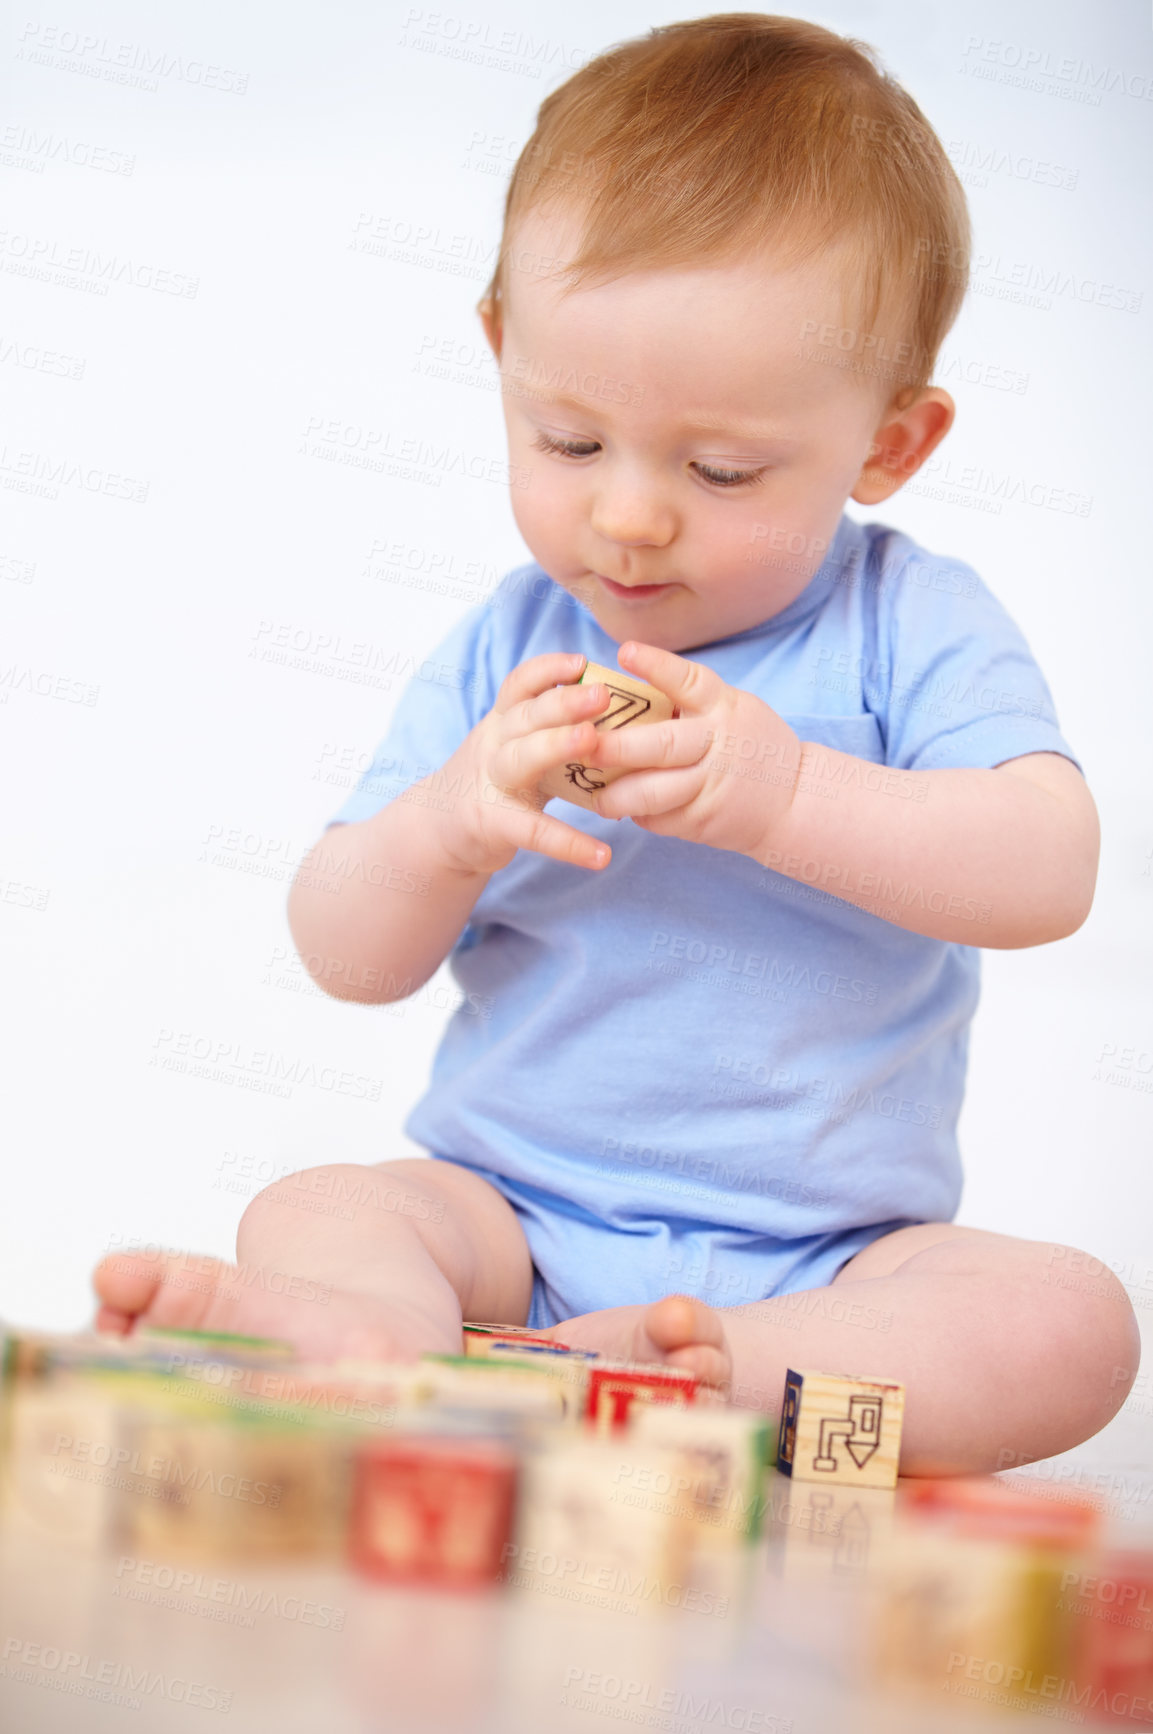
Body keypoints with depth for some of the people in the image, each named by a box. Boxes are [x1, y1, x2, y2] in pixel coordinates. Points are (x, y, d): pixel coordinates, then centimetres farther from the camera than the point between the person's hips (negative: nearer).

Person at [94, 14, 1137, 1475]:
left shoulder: (914, 627, -2)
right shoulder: (499, 655, 5)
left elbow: (1048, 874, -16)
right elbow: (349, 959, 3)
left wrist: (788, 794, -29)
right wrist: (445, 829, -19)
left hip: (831, 1252, -1)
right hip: (509, 1215, 2)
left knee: (1069, 1322, -26)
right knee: (313, 1214, -23)